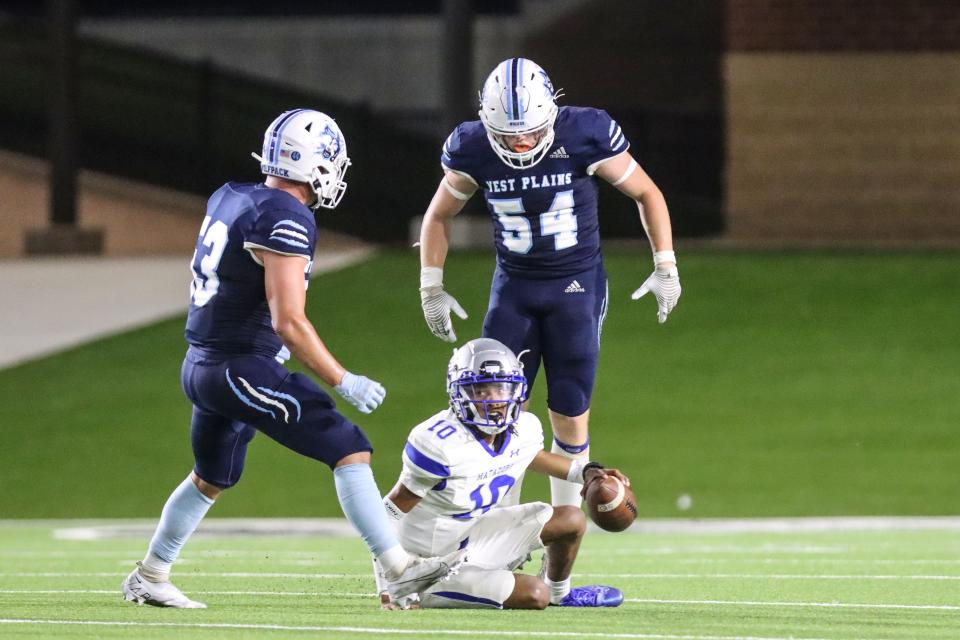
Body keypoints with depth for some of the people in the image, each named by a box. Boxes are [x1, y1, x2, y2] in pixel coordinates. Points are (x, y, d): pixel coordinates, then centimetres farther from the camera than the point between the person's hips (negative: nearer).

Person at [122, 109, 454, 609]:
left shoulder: (229, 198, 9)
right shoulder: (286, 221, -17)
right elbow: (288, 321, -21)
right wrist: (343, 382, -15)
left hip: (201, 364, 9)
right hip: (243, 370, -9)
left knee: (212, 479, 28)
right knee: (349, 450, -9)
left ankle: (148, 579, 38)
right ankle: (398, 568, -14)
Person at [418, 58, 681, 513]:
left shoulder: (585, 137, -18)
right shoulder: (474, 151, -10)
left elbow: (646, 194, -3)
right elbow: (439, 216, 8)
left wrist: (665, 266, -5)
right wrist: (431, 289, 4)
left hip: (577, 286, -2)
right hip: (514, 287, 2)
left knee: (570, 415, -3)